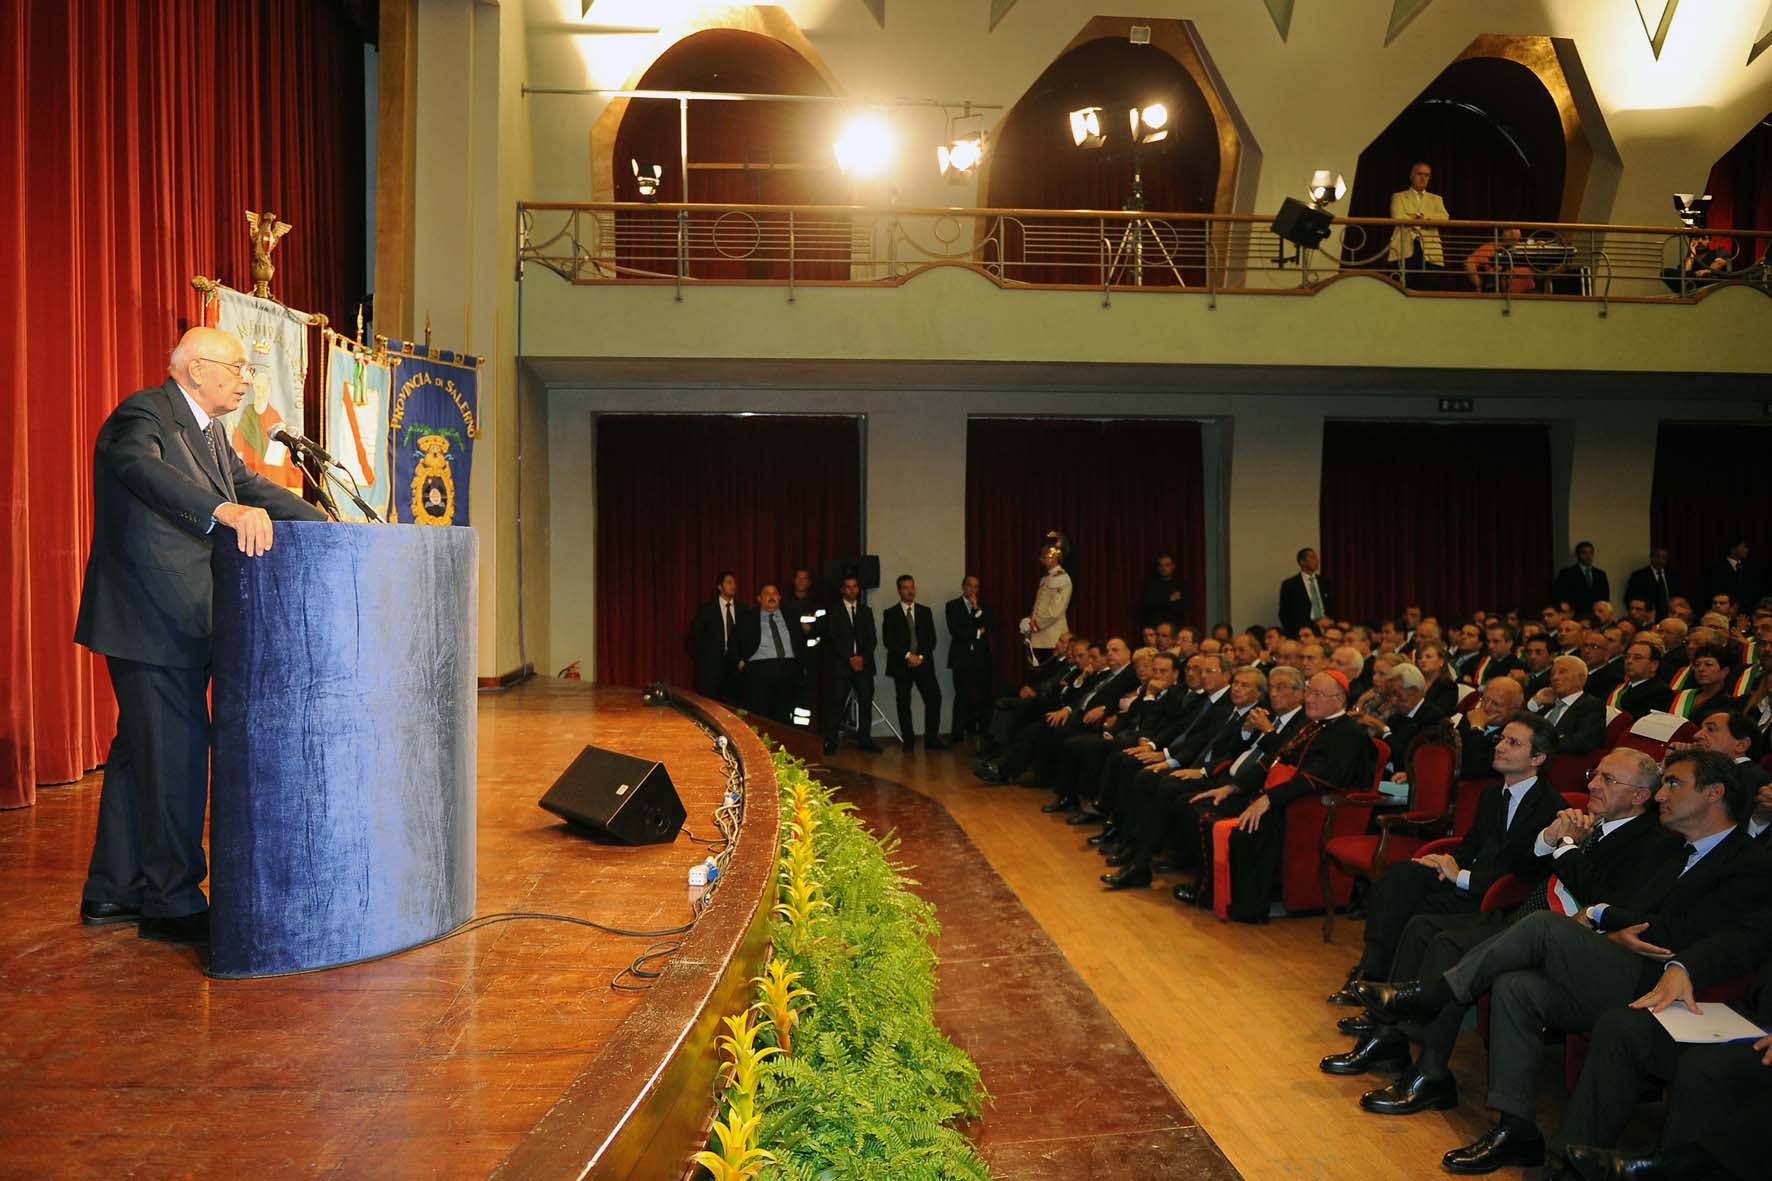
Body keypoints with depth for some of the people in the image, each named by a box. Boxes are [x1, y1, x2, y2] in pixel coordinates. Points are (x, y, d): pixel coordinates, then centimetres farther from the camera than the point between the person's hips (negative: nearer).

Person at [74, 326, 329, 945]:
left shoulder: (209, 430, 17)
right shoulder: (143, 414, -13)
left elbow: (253, 487, 19)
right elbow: (144, 470, -33)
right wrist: (227, 510, -49)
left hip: (182, 622, 10)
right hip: (149, 621, -10)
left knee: (141, 750, 15)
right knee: (176, 753, -7)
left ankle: (112, 891, 25)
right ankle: (173, 904, 2)